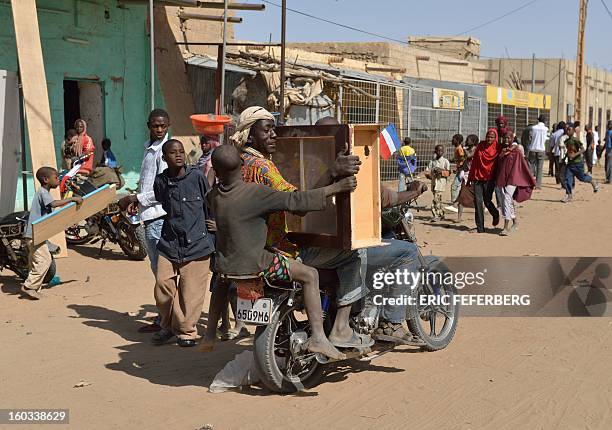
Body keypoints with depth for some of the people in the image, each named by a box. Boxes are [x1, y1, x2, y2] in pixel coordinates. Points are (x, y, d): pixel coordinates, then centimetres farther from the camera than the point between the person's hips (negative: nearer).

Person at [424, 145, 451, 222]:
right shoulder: (432, 161, 14)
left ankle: (436, 215, -13)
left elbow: (448, 172, -1)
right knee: (438, 199, 12)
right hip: (434, 182, 5)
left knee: (436, 199, -15)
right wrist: (429, 175, -10)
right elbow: (427, 171, 11)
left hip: (441, 182, -5)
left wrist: (441, 171, -16)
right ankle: (441, 214, 22)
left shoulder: (445, 161, 4)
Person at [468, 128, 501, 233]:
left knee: (487, 200, 0)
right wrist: (470, 177, 11)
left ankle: (495, 215, 34)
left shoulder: (497, 148, -3)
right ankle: (480, 227, 2)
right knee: (477, 201, -3)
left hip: (489, 178, -3)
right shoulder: (480, 145, 5)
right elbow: (474, 162, 10)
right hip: (478, 177, 3)